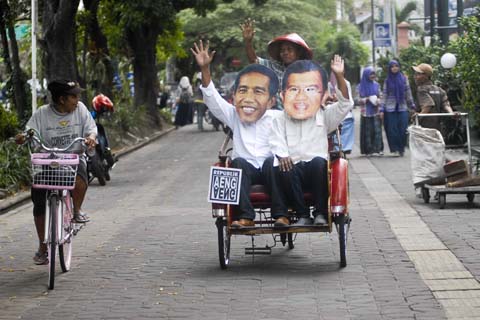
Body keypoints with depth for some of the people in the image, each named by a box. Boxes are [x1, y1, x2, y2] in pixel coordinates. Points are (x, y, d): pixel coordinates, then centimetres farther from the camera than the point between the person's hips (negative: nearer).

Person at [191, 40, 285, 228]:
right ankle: (245, 216, -31)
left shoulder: (277, 119, -9)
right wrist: (205, 69, -23)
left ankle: (280, 214, -29)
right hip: (245, 171, 2)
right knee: (239, 162, -27)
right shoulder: (234, 116, -4)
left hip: (271, 171, -2)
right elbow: (211, 98, -12)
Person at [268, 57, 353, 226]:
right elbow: (277, 143, -7)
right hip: (293, 169, 0)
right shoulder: (280, 121, 5)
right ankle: (302, 215, -21)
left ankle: (321, 212, -23)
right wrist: (282, 156, -31)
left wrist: (339, 76, -19)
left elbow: (345, 103, -6)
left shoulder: (324, 117, 6)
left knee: (318, 162, -32)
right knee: (281, 168, -31)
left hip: (317, 170, 0)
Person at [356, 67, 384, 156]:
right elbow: (357, 100, 1)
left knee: (377, 130, -6)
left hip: (376, 112, 2)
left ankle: (378, 149, -5)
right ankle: (368, 150, 3)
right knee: (367, 132, -1)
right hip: (366, 113, -2)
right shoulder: (360, 86, 3)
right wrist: (367, 99, -15)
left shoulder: (376, 85, 10)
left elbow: (380, 96, 13)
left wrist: (378, 100, -10)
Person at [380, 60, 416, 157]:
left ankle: (401, 149, 6)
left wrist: (412, 106, 7)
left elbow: (408, 93, 10)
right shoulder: (387, 80, 6)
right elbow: (384, 95, 5)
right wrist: (381, 109, -1)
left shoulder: (404, 78, 7)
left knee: (403, 130, -4)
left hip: (402, 108, 0)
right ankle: (394, 149, 3)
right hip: (390, 109, 0)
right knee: (392, 130, -3)